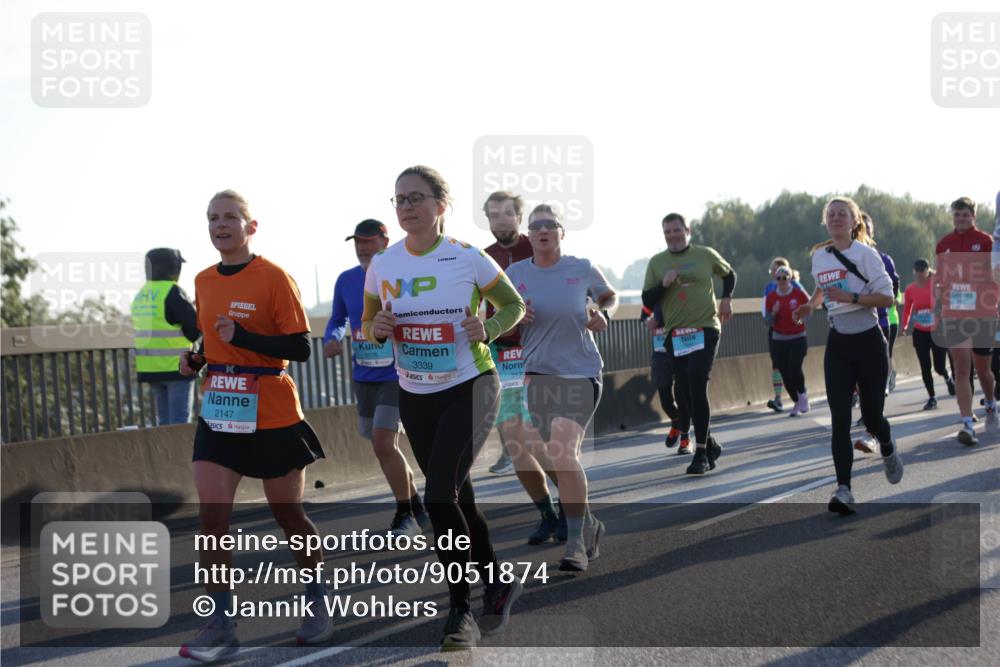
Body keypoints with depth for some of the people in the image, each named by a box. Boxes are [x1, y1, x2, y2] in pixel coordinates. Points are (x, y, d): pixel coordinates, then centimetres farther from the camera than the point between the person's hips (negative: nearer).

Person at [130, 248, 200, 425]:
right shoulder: (172, 292, -13)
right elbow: (195, 329, -14)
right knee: (180, 422, -5)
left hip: (149, 368, 7)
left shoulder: (140, 296, 11)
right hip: (176, 367, -7)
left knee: (164, 421, 15)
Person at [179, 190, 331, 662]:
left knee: (288, 515, 8)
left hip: (272, 416, -5)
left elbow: (300, 348, -14)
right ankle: (220, 626, -3)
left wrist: (243, 337, -24)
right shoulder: (204, 282, 8)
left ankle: (317, 605, 29)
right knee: (211, 517, -8)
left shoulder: (274, 278, -10)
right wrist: (195, 360, 2)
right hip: (218, 415, 5)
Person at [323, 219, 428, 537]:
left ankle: (405, 516, -3)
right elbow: (338, 319, 17)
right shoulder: (346, 280, 5)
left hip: (396, 376, -6)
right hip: (363, 377, 6)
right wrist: (332, 340, -3)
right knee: (385, 448, 13)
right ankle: (418, 509, 31)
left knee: (383, 443, -17)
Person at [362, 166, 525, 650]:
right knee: (457, 499, 14)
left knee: (439, 497, -18)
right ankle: (498, 583, 36)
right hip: (414, 396, 5)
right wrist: (377, 329, -12)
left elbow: (514, 305, 1)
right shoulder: (382, 265, -1)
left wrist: (487, 329, -19)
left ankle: (460, 613, -6)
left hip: (469, 389, -5)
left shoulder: (468, 259, -12)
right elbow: (368, 324, 11)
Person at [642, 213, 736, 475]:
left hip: (705, 329, -3)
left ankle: (701, 452, -14)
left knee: (697, 386, -16)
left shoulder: (706, 255, 3)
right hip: (675, 334, 3)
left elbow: (729, 274, 21)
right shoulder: (656, 262, 6)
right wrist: (663, 284, -13)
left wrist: (726, 298, 6)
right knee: (685, 394, 6)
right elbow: (647, 300, 4)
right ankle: (710, 443, 25)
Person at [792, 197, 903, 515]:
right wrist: (810, 305, 9)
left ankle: (888, 450, 42)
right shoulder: (819, 256, 7)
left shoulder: (864, 254, -10)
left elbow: (886, 297, -14)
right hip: (838, 345, 4)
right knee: (839, 419, -10)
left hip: (868, 342, -4)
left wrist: (850, 298, -25)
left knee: (871, 416, 6)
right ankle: (843, 491, -15)